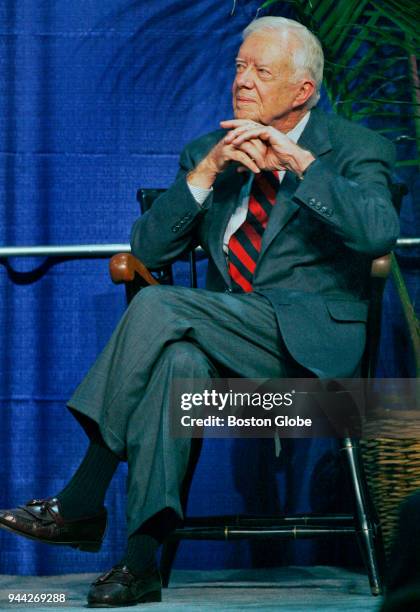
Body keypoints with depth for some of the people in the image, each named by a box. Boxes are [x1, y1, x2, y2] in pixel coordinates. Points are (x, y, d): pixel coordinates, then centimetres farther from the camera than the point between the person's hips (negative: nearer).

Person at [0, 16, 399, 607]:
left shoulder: (357, 150, 3)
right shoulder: (208, 152, 17)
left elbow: (380, 233, -18)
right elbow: (148, 249, 7)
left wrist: (298, 160, -20)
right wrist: (204, 174, -7)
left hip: (309, 339, -4)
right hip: (226, 342, 5)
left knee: (157, 305, -27)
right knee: (175, 360, -34)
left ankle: (82, 502, -21)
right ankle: (141, 561, -35)